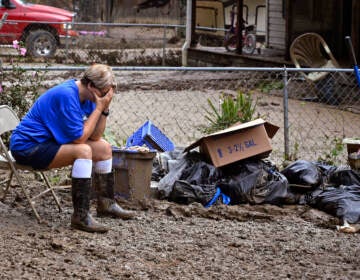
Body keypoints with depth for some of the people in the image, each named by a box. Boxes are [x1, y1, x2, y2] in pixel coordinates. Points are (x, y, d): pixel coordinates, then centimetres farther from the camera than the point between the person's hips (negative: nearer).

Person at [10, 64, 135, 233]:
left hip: (50, 141, 10)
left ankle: (106, 204, 21)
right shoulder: (66, 95, -26)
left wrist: (104, 108, -12)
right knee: (83, 151, -30)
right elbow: (79, 137, -25)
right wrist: (99, 108, -21)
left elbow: (95, 136, -1)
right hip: (27, 147, -10)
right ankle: (81, 217, -30)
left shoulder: (86, 96, 2)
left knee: (104, 148, 7)